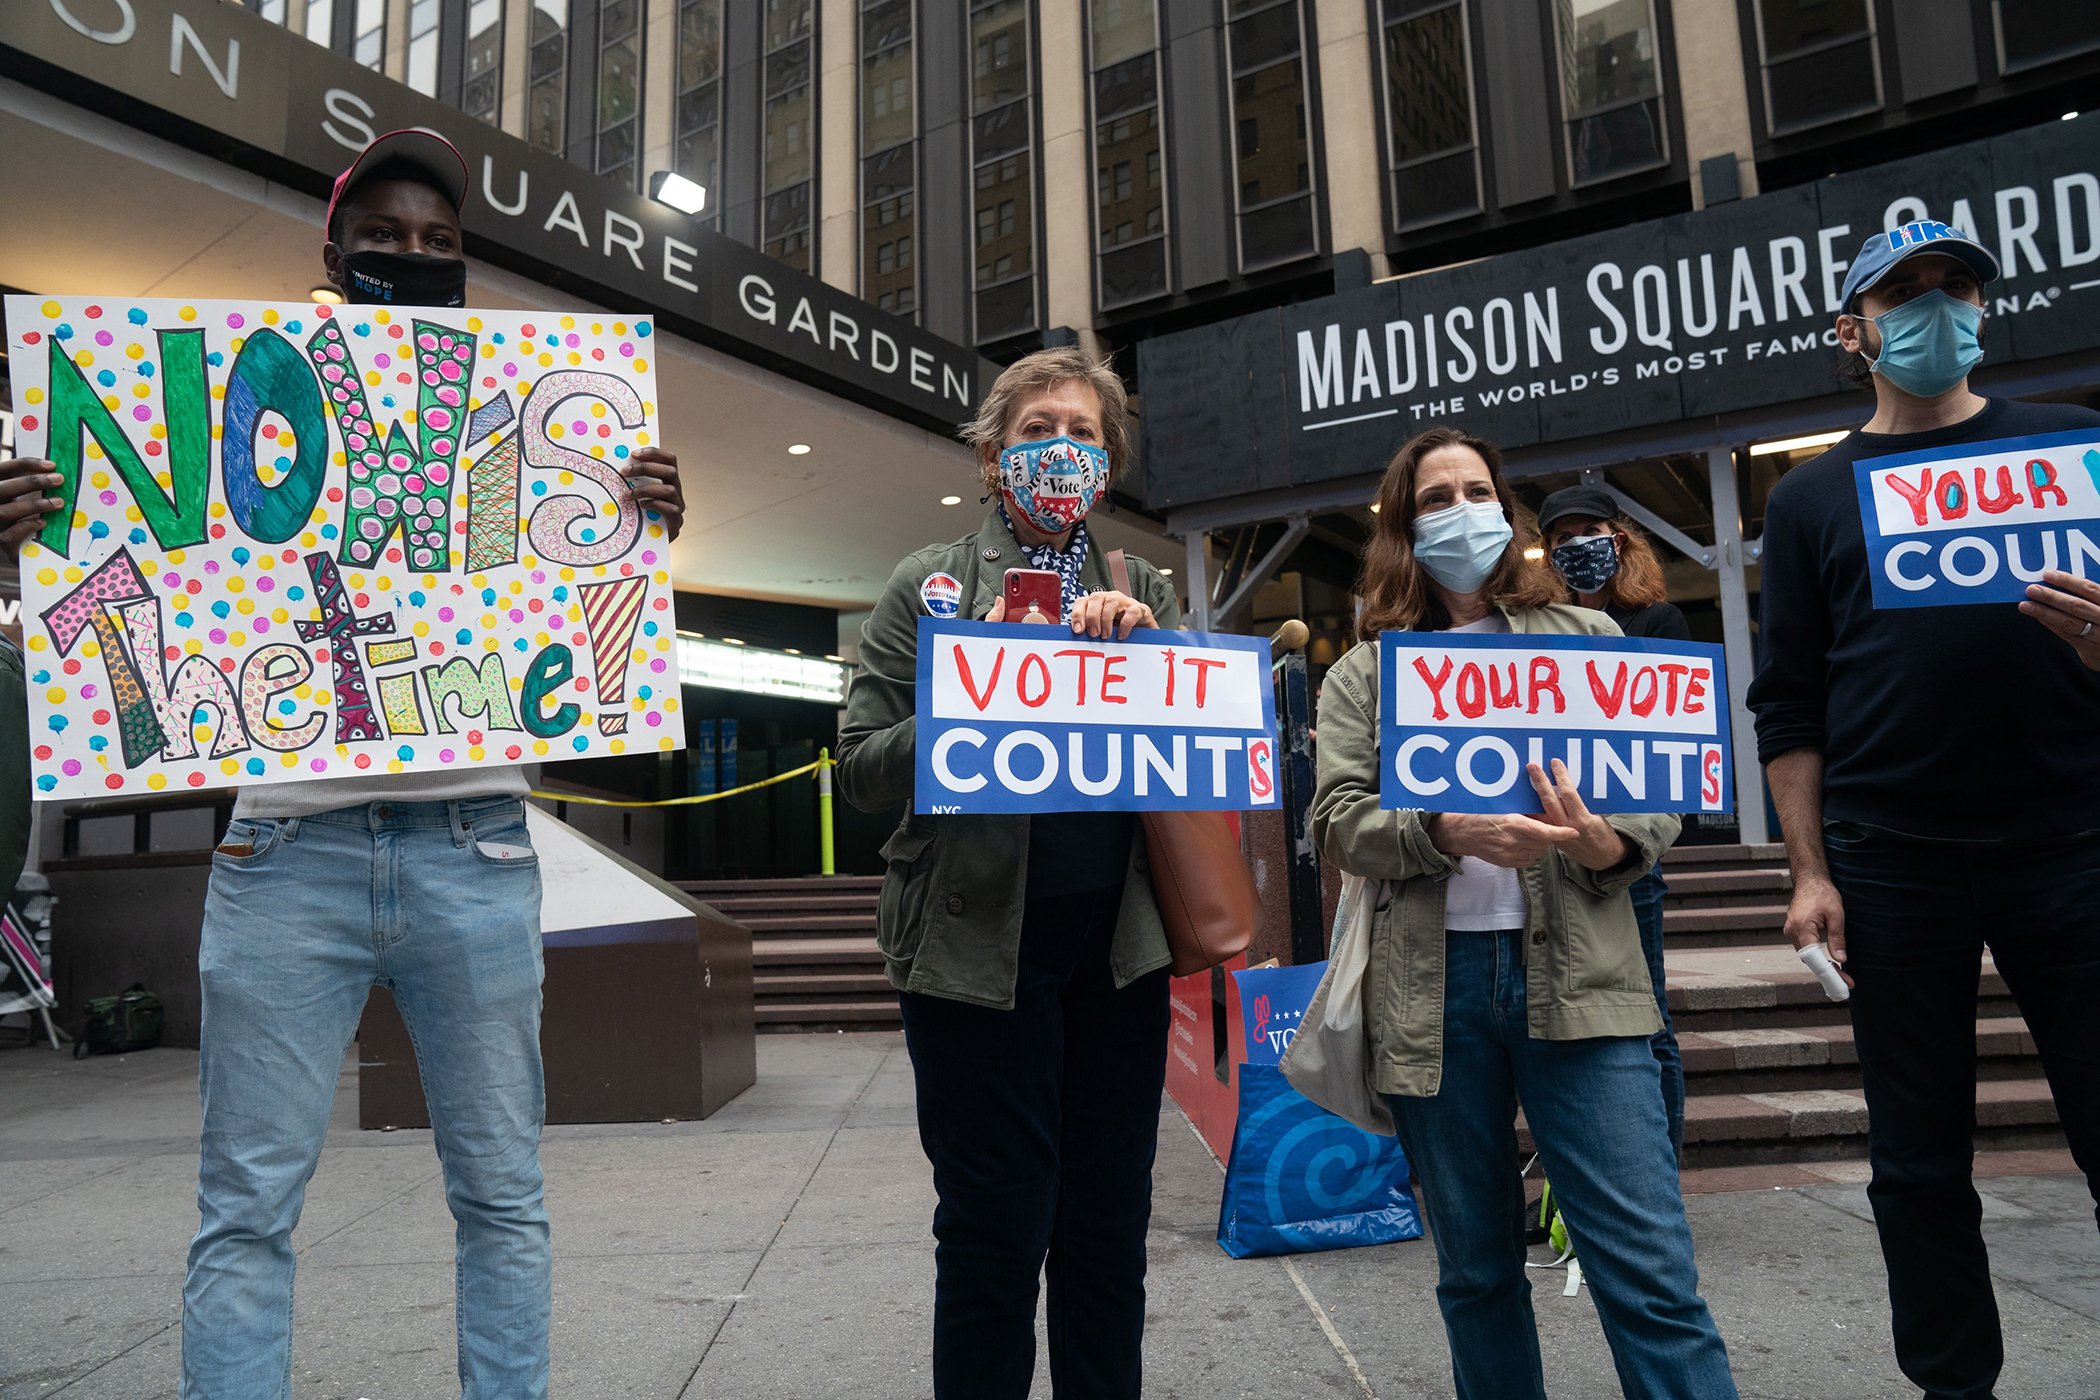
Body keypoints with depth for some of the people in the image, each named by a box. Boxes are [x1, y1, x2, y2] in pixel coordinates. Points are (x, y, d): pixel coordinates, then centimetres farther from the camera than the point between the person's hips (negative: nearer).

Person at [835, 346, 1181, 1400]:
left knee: (1109, 1230, 14)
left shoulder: (1145, 593, 12)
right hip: (982, 945, -3)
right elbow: (863, 769, -3)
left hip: (1120, 946, 4)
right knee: (994, 1234, 5)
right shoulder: (932, 583, 3)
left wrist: (1146, 642, -10)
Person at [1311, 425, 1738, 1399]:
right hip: (1433, 987, 1)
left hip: (1576, 979, 0)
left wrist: (1605, 845, -15)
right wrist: (1447, 832, -19)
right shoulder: (1365, 670, 10)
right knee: (1476, 1272, 13)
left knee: (1651, 1278, -4)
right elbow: (1338, 820, -1)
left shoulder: (1587, 638, 12)